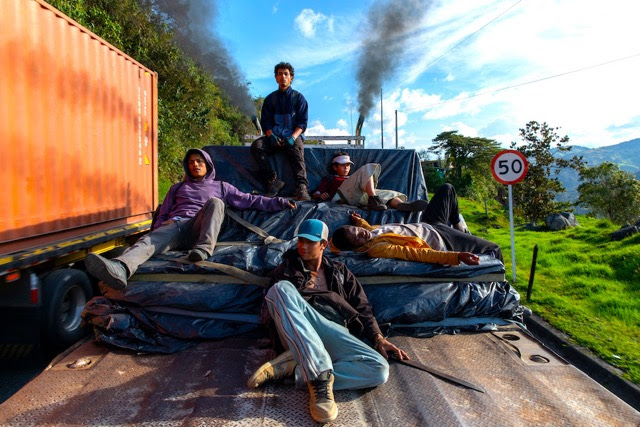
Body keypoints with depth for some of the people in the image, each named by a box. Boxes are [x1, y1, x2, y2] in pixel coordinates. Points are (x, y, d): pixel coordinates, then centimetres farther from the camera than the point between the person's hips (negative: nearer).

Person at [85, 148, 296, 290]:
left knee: (215, 202, -29)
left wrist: (279, 202, 10)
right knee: (149, 240, -33)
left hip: (198, 230, -1)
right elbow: (162, 214, 28)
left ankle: (203, 248, -47)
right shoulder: (178, 188, 34)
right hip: (174, 226, 1)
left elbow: (249, 200, 20)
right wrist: (160, 226, 3)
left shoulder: (220, 187, 28)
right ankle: (120, 268, -64)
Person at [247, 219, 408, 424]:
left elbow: (362, 307, 18)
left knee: (379, 369, -25)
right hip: (297, 332, -1)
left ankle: (293, 366, -26)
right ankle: (320, 374, -40)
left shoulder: (339, 271, 26)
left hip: (335, 332, 2)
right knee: (281, 289, -32)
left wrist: (378, 337, 3)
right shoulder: (288, 267, 24)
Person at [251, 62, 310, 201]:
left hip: (294, 136, -2)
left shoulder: (298, 97, 10)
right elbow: (265, 121, 9)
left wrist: (293, 137, -18)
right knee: (257, 145, -27)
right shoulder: (270, 98, 17)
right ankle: (273, 181, -30)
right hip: (275, 136, 3)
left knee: (297, 148, -37)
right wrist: (271, 136, -14)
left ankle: (302, 188, -49)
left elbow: (302, 122, 2)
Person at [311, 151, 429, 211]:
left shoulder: (350, 178, 43)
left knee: (389, 193, -13)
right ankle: (373, 200, -39)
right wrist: (321, 196, -6)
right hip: (343, 195, -5)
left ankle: (402, 205, -50)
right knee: (368, 168, -17)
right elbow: (315, 195, 17)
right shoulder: (329, 178, 31)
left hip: (360, 197, 6)